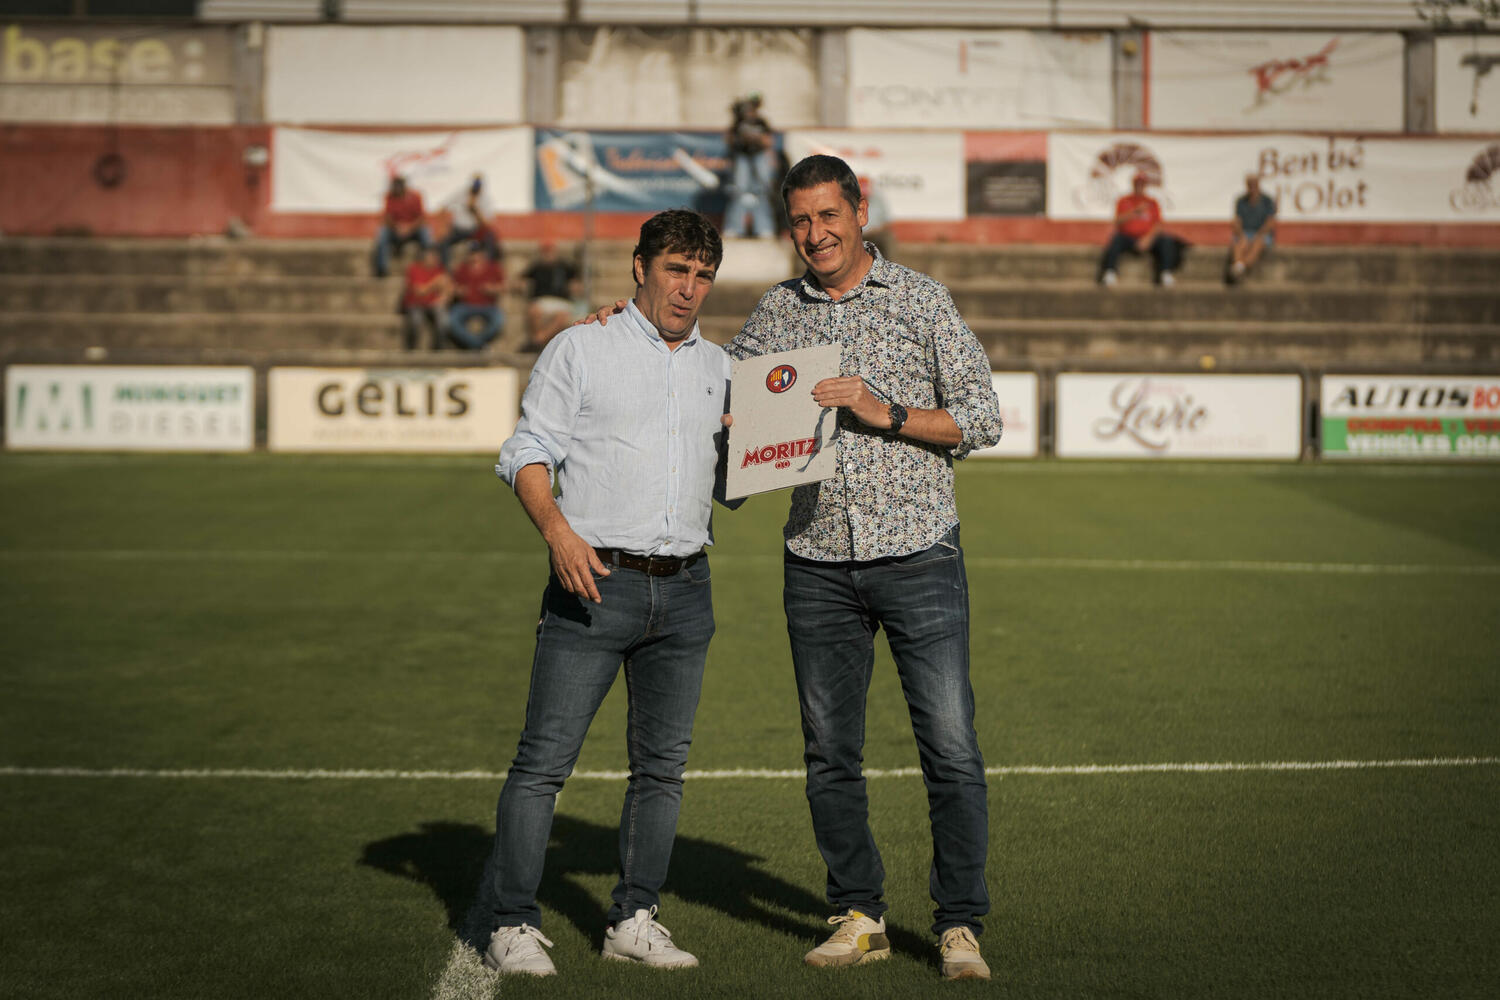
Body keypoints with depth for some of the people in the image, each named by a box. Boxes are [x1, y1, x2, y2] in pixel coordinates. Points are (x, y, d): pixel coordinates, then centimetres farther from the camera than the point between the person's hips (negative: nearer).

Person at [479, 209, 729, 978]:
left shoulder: (719, 368, 16)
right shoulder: (581, 350, 3)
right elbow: (528, 453, -2)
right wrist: (559, 532, -18)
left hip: (685, 589, 5)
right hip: (595, 581, -5)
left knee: (662, 764, 8)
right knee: (545, 757, -6)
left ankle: (634, 920, 18)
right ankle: (512, 924, 0)